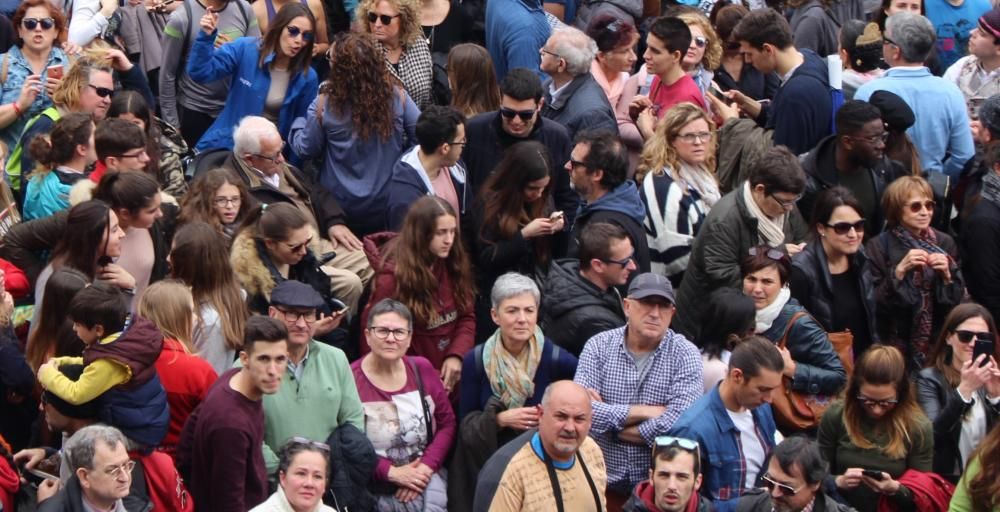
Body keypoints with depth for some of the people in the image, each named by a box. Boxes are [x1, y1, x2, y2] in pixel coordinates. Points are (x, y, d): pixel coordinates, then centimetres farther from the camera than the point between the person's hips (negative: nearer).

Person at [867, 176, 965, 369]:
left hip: (938, 343, 3)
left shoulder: (944, 243, 6)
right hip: (896, 346, -3)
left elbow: (958, 299, 7)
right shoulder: (879, 247, -4)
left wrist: (947, 275, -11)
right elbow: (874, 304, -10)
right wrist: (899, 270, -20)